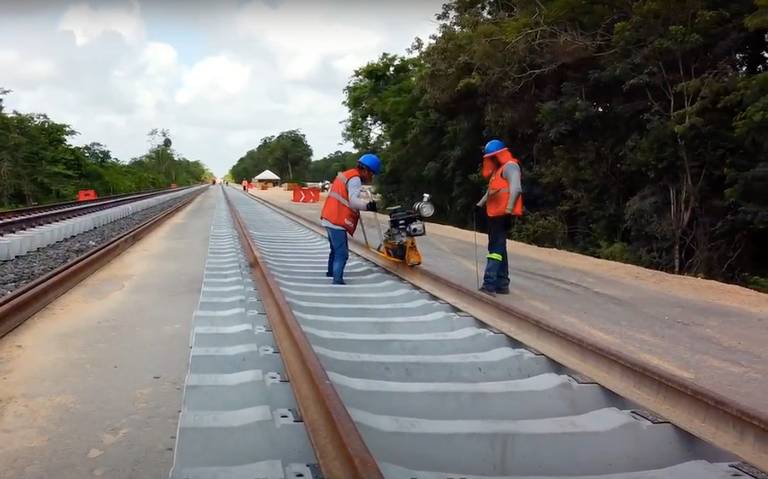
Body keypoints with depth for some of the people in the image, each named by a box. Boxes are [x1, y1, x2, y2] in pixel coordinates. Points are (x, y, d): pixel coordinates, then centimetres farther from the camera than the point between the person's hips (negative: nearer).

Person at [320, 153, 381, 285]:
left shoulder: (345, 174, 18)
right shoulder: (355, 179, -13)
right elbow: (353, 201, -26)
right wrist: (367, 206, -41)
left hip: (330, 218, 10)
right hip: (337, 221, -10)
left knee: (336, 248, 26)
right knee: (342, 253, -10)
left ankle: (331, 272, 42)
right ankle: (337, 280, -14)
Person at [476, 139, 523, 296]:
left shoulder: (510, 166, -9)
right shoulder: (498, 170, 23)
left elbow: (516, 189, -21)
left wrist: (509, 210, -26)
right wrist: (479, 205, 27)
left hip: (502, 215, -10)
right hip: (494, 215, 10)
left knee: (496, 248, -15)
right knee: (497, 247, 11)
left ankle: (489, 284, -21)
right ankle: (502, 284, 16)